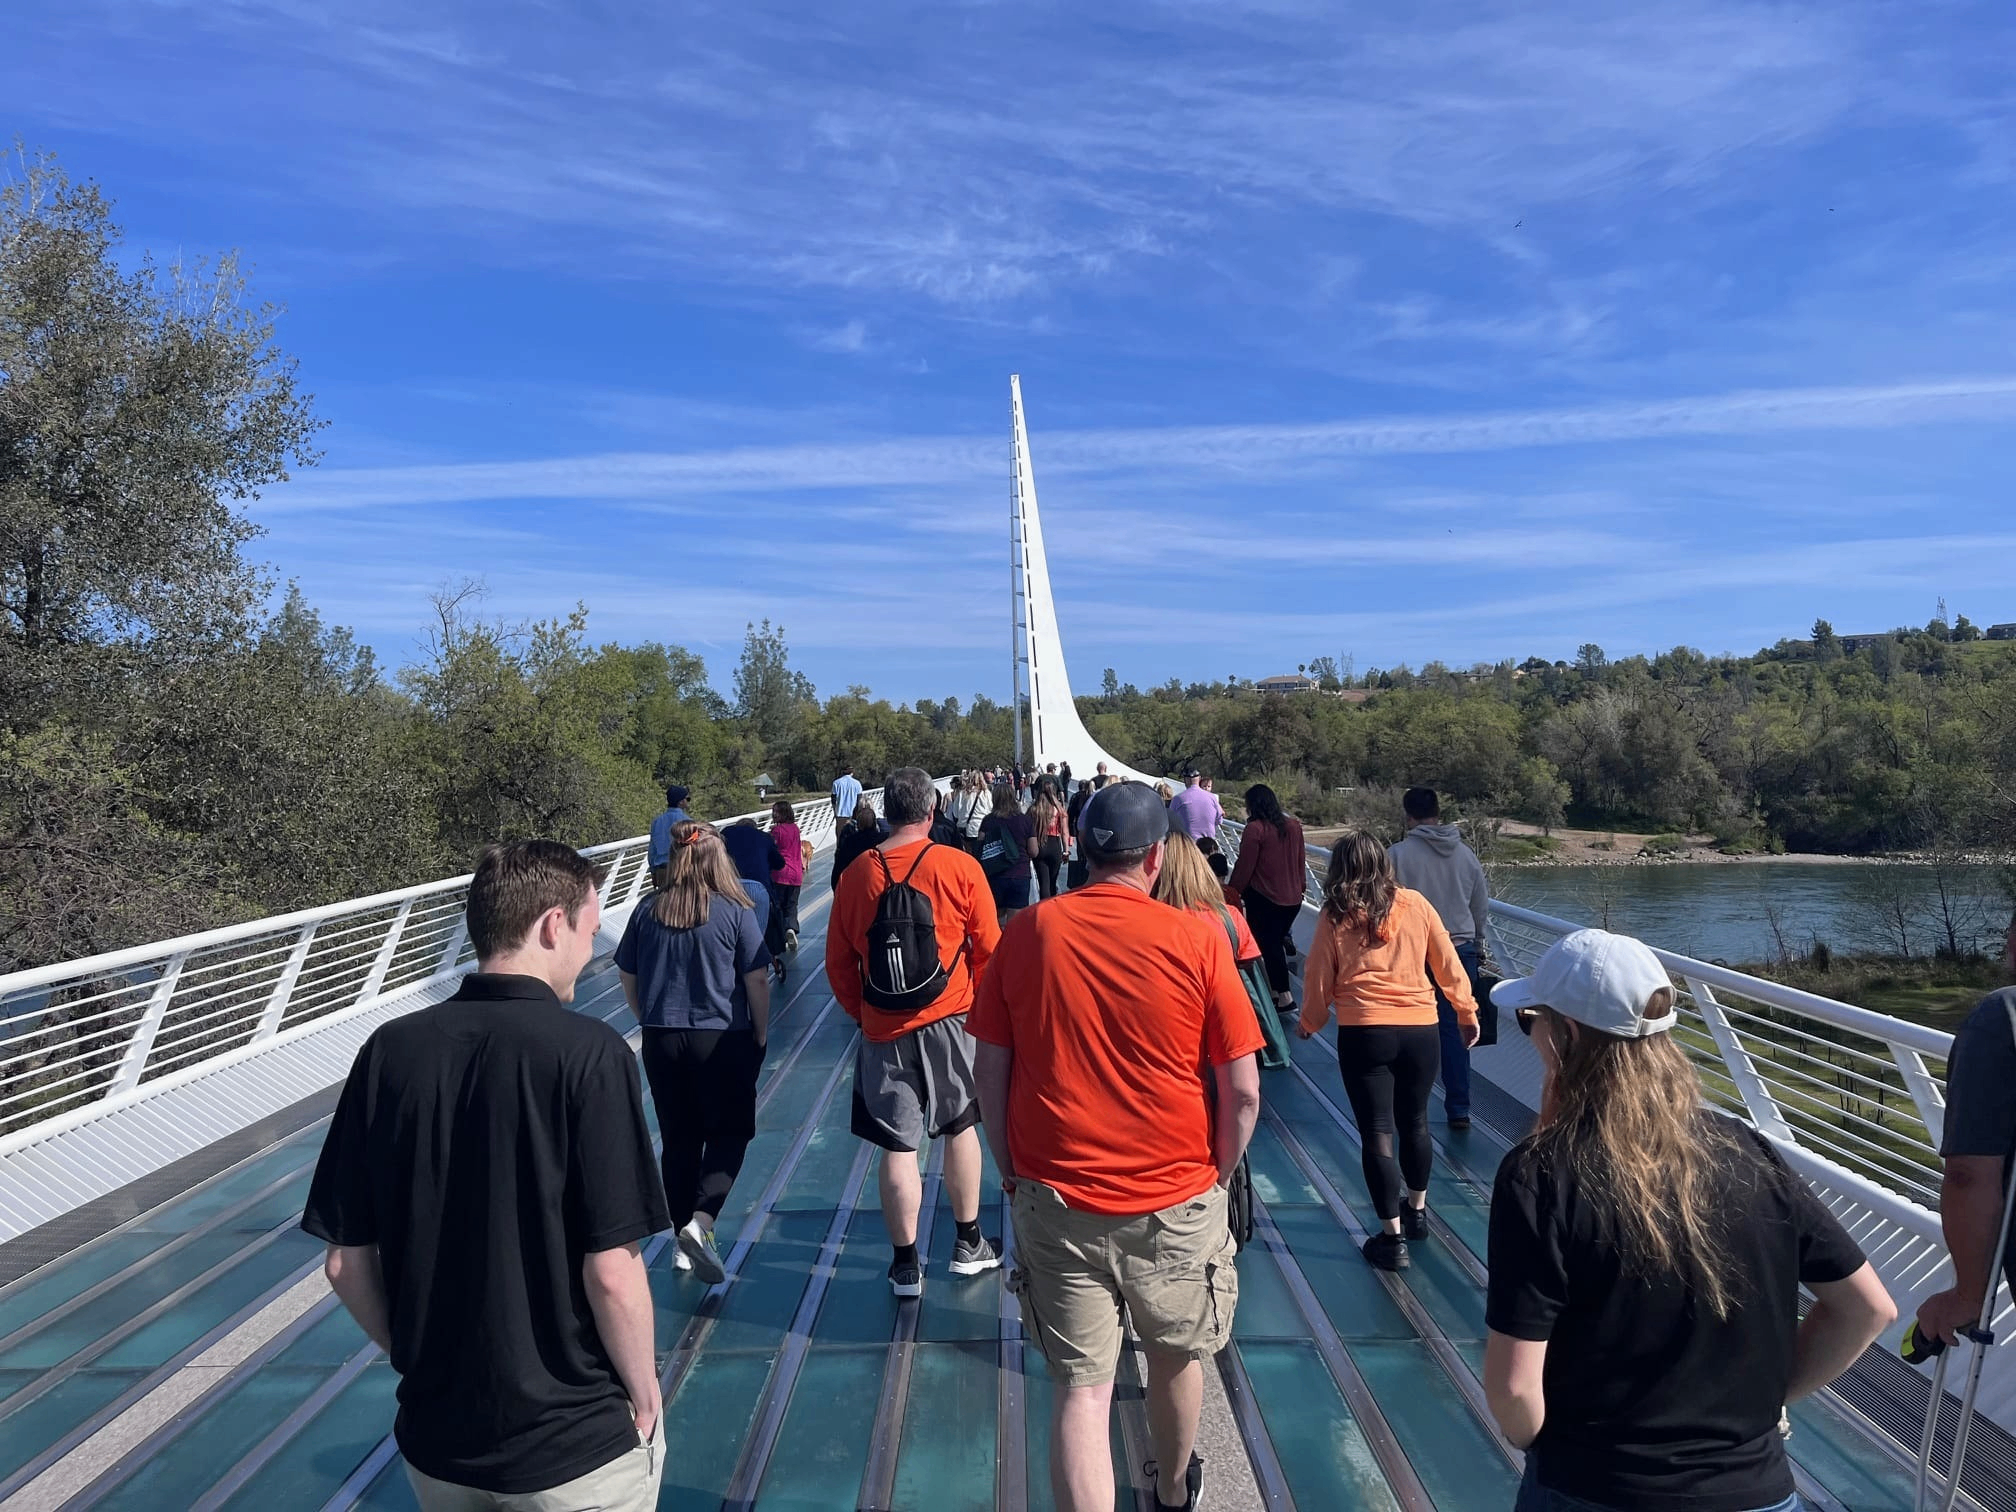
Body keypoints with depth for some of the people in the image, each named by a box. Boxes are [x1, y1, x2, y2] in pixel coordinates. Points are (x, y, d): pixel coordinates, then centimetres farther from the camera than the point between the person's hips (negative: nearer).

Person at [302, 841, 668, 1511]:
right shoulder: (589, 1053, -21)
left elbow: (346, 1264, -2)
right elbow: (612, 1273, -21)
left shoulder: (389, 1051, -8)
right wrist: (644, 1394, -4)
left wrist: (419, 1357, 13)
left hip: (435, 1438, 4)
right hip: (580, 1444, -3)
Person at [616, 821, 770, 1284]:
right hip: (724, 1038, -3)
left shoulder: (647, 911, -1)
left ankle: (685, 1242, 23)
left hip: (661, 1041, 3)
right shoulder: (735, 912, -10)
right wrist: (760, 1035, 4)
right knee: (730, 1132, 11)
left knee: (678, 1140, 14)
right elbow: (757, 980, -8)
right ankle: (701, 1219, -9)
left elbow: (628, 980, 7)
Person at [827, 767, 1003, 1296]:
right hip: (950, 1020, 0)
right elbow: (988, 949, -3)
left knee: (898, 1147, 8)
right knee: (960, 1127, 18)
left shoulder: (855, 876, -4)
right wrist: (978, 1005, 14)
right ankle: (968, 1245, 30)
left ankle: (906, 1265, 18)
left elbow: (838, 962, 4)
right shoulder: (960, 867, -9)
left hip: (883, 1031, 1)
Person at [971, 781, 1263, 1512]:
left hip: (1056, 1200, 0)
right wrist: (1216, 1177, 7)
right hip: (1175, 1201, 0)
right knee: (1175, 1357, 24)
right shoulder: (1196, 939, -12)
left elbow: (990, 1076, -2)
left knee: (1080, 1389, 10)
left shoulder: (1026, 933, -7)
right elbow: (1242, 1092, -9)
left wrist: (1015, 1176, 10)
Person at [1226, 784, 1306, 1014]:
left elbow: (1245, 866, -13)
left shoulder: (1255, 829, -16)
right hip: (1292, 898, 7)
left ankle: (1284, 995, -1)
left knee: (1267, 945, 2)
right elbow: (1300, 860, 14)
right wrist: (1300, 885, 24)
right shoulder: (1293, 825, 4)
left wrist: (1234, 891, -2)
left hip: (1263, 897, -7)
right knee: (1274, 942, 16)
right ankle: (1276, 991, 20)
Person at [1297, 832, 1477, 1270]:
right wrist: (1467, 1011, 20)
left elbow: (1319, 980, 3)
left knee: (1377, 1133, 5)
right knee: (1415, 1123, 21)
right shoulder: (1414, 904, 1)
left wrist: (1309, 1023, 20)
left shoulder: (1333, 918, -3)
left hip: (1363, 1034, -3)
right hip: (1420, 1031, 3)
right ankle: (1417, 1210, 40)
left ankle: (1392, 1237, 6)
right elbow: (1447, 963, 7)